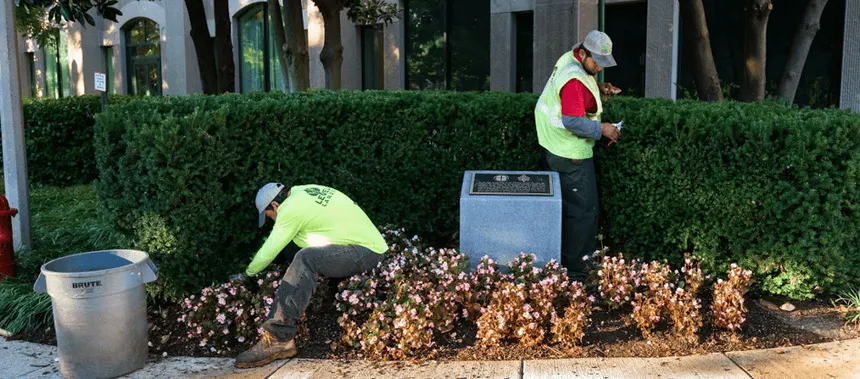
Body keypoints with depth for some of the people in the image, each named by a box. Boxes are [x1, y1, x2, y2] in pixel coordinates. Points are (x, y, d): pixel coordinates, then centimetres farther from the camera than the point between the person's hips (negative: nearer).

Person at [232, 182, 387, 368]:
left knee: (305, 259, -27)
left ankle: (278, 339, -29)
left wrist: (246, 274, 11)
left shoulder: (291, 209, -12)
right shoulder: (300, 192, 13)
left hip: (367, 250, -11)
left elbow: (269, 252, -6)